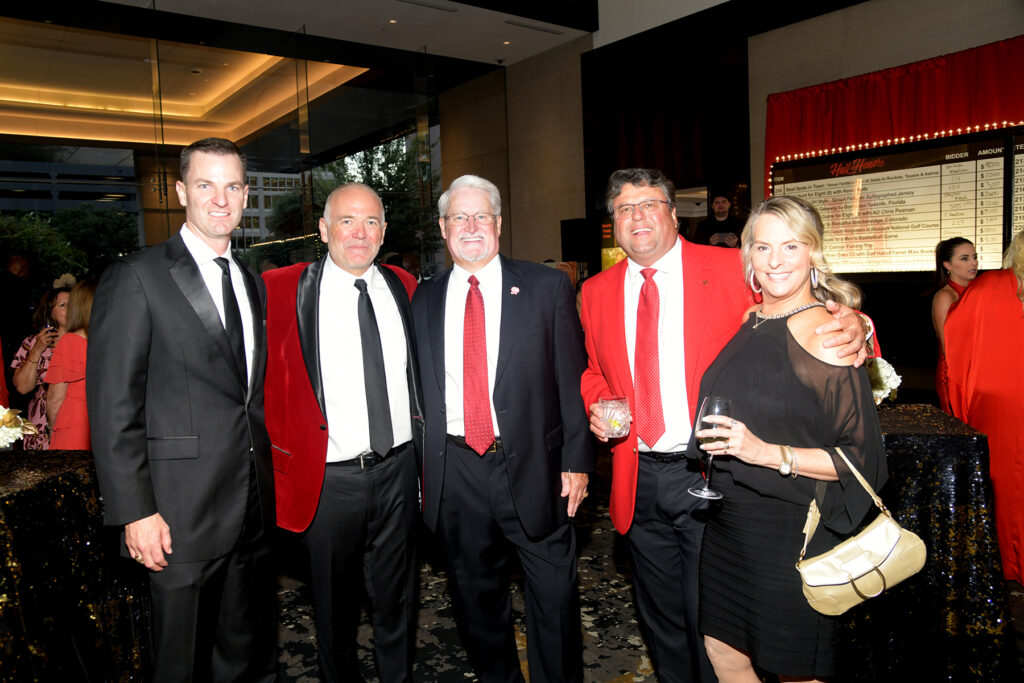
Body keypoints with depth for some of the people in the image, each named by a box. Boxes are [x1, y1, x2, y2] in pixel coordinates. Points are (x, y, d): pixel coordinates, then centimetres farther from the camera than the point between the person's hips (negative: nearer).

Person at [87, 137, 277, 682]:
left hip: (254, 508, 6)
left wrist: (264, 476, 11)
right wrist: (135, 513, -15)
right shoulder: (135, 278, -9)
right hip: (181, 514, -6)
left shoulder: (251, 283, 12)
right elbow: (113, 407, -12)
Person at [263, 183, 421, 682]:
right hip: (330, 475, -3)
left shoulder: (403, 287, 5)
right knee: (335, 603, 17)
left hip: (398, 468, 3)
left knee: (396, 599, 20)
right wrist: (284, 445, -8)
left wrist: (421, 439, 11)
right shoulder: (281, 290, -7)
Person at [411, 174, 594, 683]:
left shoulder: (547, 287, -2)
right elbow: (418, 387, 9)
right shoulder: (424, 299, 6)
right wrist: (418, 468, 5)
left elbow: (572, 380, -3)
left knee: (554, 595, 9)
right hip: (455, 471, 3)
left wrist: (577, 460, -8)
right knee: (476, 595, 19)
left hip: (533, 466, -2)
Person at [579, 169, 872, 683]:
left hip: (710, 479, -3)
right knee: (661, 621, 21)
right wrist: (597, 404, -4)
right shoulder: (597, 291, 6)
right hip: (638, 482, 4)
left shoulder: (731, 270, -6)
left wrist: (851, 326, -25)